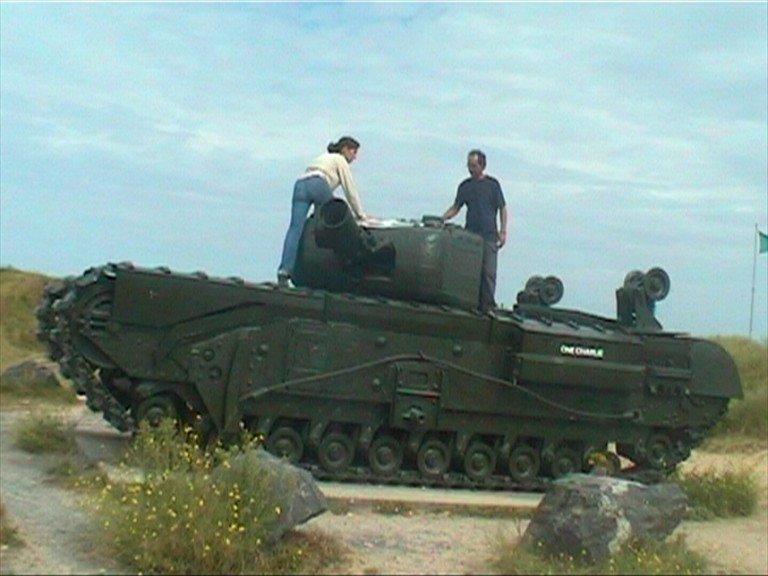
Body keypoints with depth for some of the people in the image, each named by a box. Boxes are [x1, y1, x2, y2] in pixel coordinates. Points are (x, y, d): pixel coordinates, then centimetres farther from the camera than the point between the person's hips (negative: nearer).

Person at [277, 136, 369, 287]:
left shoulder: (324, 158, 41)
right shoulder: (340, 160, 19)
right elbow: (350, 189, 15)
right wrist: (360, 214, 22)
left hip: (300, 185, 6)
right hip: (317, 185, -6)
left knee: (295, 228, -11)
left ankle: (285, 269, -25)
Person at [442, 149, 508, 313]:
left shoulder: (492, 184, 2)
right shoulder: (465, 186, 10)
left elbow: (502, 208, 4)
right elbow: (456, 207, 14)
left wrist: (503, 231, -4)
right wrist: (442, 219, -4)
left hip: (489, 234, -3)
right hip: (470, 233, 3)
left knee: (488, 271, -7)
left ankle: (488, 304, -4)